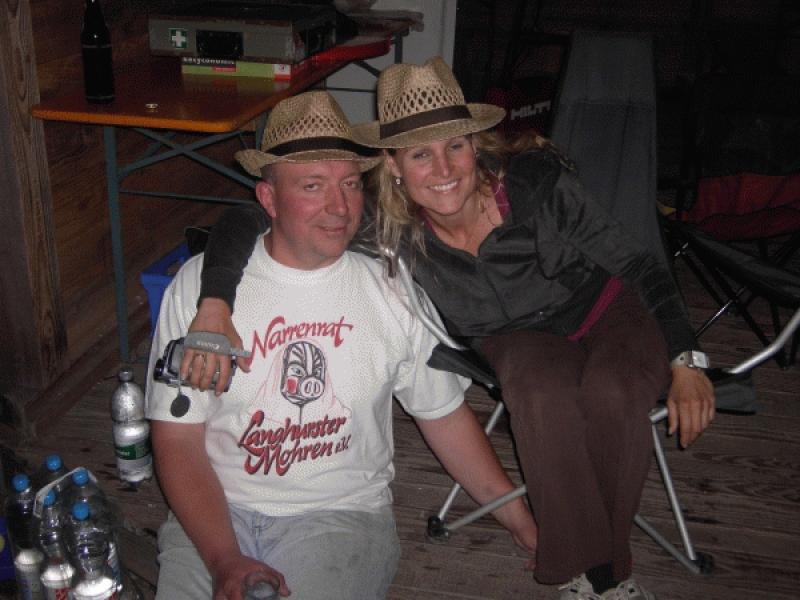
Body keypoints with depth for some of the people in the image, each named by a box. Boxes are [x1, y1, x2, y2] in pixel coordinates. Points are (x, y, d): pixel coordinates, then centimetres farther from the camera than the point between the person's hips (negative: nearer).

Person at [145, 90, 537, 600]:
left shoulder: (394, 291, -2)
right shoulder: (200, 283, -5)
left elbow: (445, 416, 9)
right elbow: (177, 440, -5)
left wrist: (525, 524, 11)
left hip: (341, 514, 0)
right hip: (218, 513, 1)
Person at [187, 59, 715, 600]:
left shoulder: (535, 181, -28)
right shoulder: (391, 227, -23)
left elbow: (641, 266, -17)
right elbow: (244, 224, -24)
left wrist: (685, 361, -21)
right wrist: (215, 305, -40)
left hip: (611, 313, -1)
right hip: (519, 337, 1)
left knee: (611, 394, -34)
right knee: (543, 395, -34)